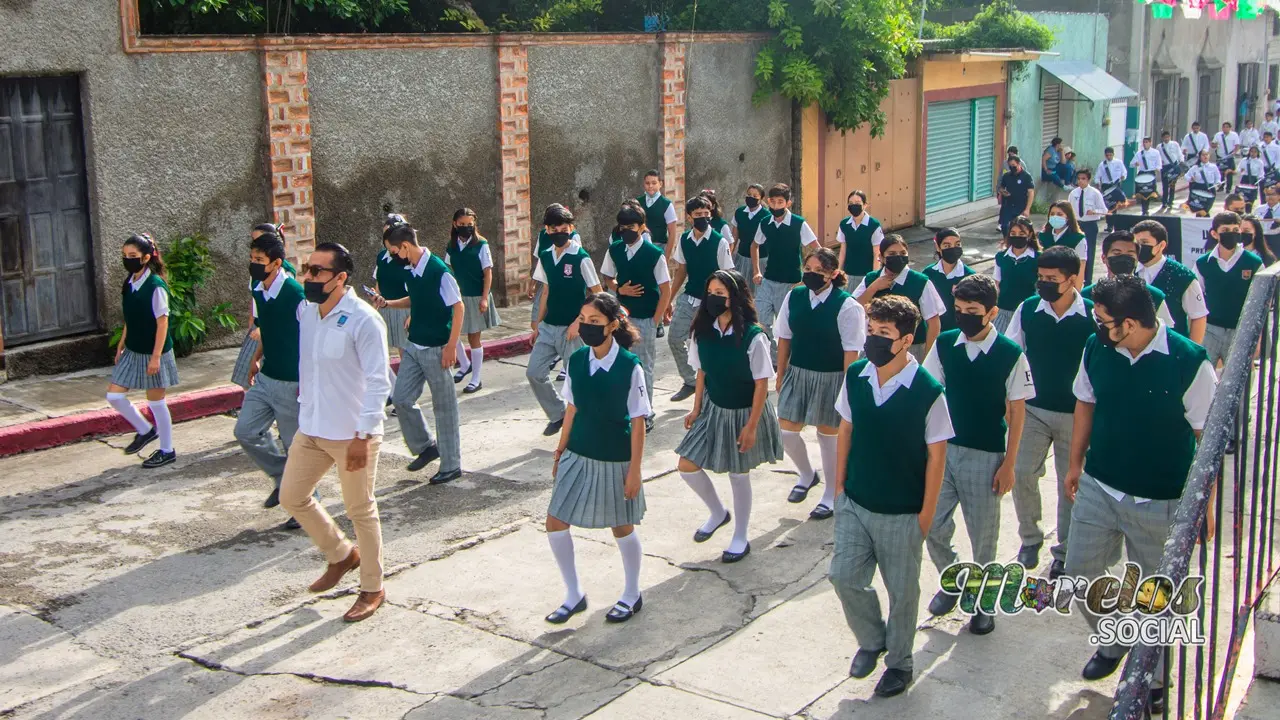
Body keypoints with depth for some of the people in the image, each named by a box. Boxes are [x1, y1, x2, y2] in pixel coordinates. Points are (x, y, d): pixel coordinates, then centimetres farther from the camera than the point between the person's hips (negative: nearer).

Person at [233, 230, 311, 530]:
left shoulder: (296, 296, -21)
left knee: (296, 445, 3)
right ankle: (283, 478, 25)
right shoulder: (259, 293, 4)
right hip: (266, 378, 8)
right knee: (245, 431, 7)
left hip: (292, 384, -8)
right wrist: (257, 359, 15)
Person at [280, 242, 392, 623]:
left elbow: (378, 382, -18)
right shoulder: (305, 311, 3)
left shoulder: (363, 320, -19)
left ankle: (372, 589, 23)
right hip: (310, 428, 7)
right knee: (292, 496, 13)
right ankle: (341, 554, 35)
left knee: (361, 511, 6)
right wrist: (305, 404, 18)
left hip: (352, 434, -7)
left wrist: (363, 436, -21)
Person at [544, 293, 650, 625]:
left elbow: (638, 421, -12)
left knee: (622, 526, 11)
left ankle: (632, 595, 34)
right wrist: (560, 452, 11)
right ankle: (574, 594, 21)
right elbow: (572, 408, 8)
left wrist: (634, 469, -12)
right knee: (555, 523, 2)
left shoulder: (630, 366, -16)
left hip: (615, 460, -5)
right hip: (579, 455, 5)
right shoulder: (576, 360, -3)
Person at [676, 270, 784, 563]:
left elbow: (761, 384, -17)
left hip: (743, 413, -5)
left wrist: (752, 426, -17)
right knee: (687, 466, 3)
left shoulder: (753, 337, -22)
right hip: (712, 408, 5)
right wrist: (696, 408, 3)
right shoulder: (702, 331, -7)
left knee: (738, 474, 8)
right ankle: (718, 513, 32)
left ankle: (740, 539, 28)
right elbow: (702, 372, 5)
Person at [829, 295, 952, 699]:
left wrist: (927, 513, -8)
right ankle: (872, 641, 34)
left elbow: (936, 454, -11)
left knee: (902, 591, 10)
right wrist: (840, 484, 7)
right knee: (844, 577, 6)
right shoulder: (855, 377, -6)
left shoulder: (927, 392, -19)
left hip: (902, 513, -4)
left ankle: (899, 663, 33)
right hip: (855, 504, 4)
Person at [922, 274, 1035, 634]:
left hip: (986, 455, -2)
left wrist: (1008, 464, -5)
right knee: (933, 526, 3)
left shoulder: (1010, 354, -10)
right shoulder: (944, 344, -2)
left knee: (983, 534, 7)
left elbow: (1017, 411, -5)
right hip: (944, 449, 3)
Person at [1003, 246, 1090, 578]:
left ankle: (1064, 553, 23)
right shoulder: (1027, 310, -5)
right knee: (1022, 474, -1)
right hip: (1033, 409, 2)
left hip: (1075, 413, -2)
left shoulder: (1092, 316, -13)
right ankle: (1030, 538, 23)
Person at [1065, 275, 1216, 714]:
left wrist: (1205, 502, -10)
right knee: (1080, 574, 13)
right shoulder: (1096, 348, -8)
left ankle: (1153, 681, 34)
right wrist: (1076, 463, 15)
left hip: (1160, 501, -4)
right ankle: (1113, 643, 42)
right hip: (1098, 488, 4)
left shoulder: (1188, 361, -20)